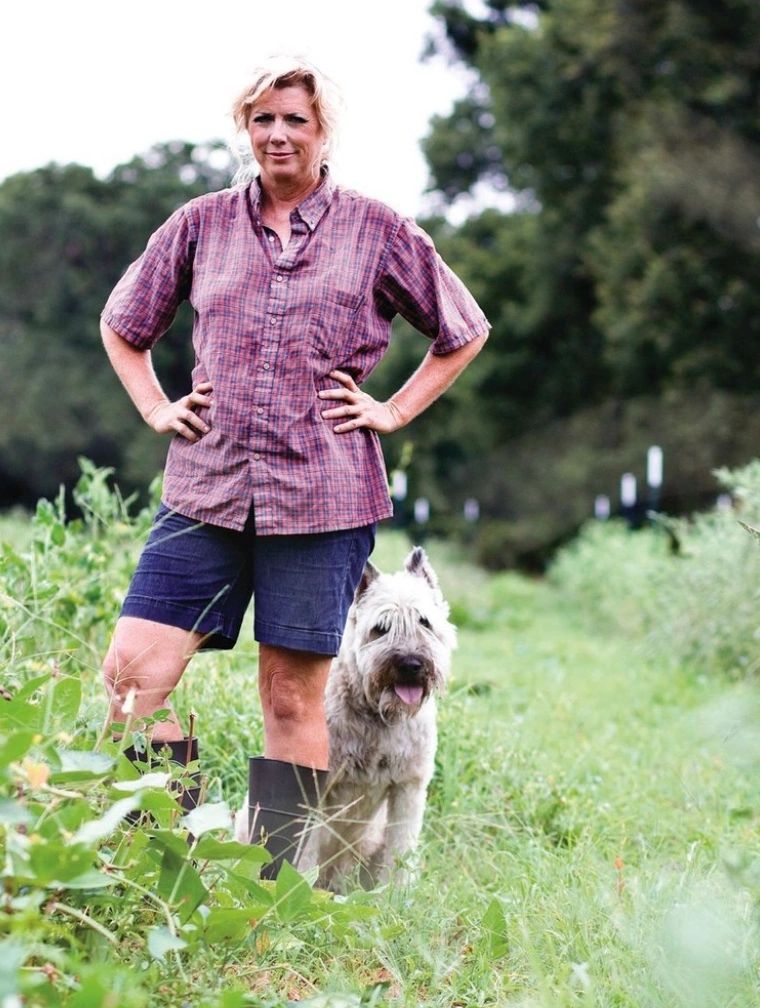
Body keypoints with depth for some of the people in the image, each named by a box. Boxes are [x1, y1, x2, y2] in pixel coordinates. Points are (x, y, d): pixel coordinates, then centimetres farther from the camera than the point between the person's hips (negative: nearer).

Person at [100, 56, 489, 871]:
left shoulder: (376, 232, 5)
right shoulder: (200, 224, 10)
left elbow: (464, 331, 15)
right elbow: (121, 323, 23)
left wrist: (393, 411, 6)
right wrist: (156, 408, 10)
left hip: (322, 497, -2)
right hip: (205, 490, 2)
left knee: (293, 695, 2)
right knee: (131, 675, -7)